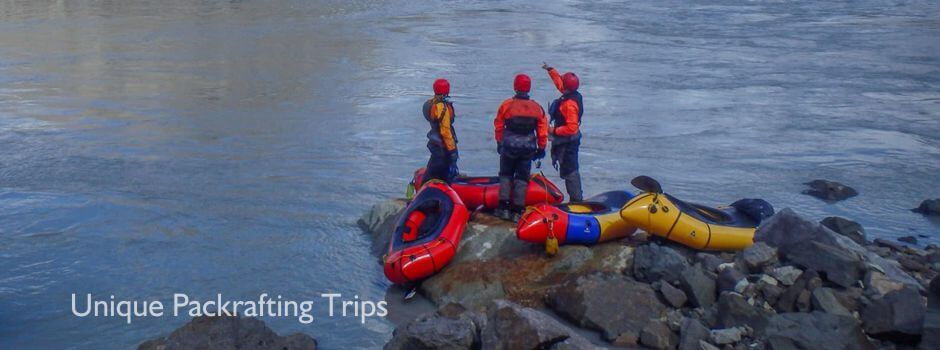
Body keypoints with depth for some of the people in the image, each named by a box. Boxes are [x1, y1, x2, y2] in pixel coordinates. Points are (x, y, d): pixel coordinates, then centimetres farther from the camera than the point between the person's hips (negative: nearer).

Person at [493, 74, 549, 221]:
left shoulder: (507, 104, -8)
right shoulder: (537, 108, -2)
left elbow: (499, 126, 0)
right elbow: (543, 130, 1)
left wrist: (499, 142, 14)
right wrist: (541, 148, 13)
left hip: (509, 147, -1)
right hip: (528, 148, 1)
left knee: (505, 175, 15)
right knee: (522, 178, 9)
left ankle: (504, 207, 8)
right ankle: (518, 211, 7)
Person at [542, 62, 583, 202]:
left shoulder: (569, 104, -26)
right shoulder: (573, 95, 2)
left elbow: (572, 128, -29)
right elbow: (558, 81, 22)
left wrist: (555, 131, -20)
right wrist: (550, 70, 28)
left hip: (567, 143, -10)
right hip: (569, 140, 10)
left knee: (569, 171, -4)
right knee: (571, 169, 16)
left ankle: (576, 198, 1)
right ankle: (576, 197, 24)